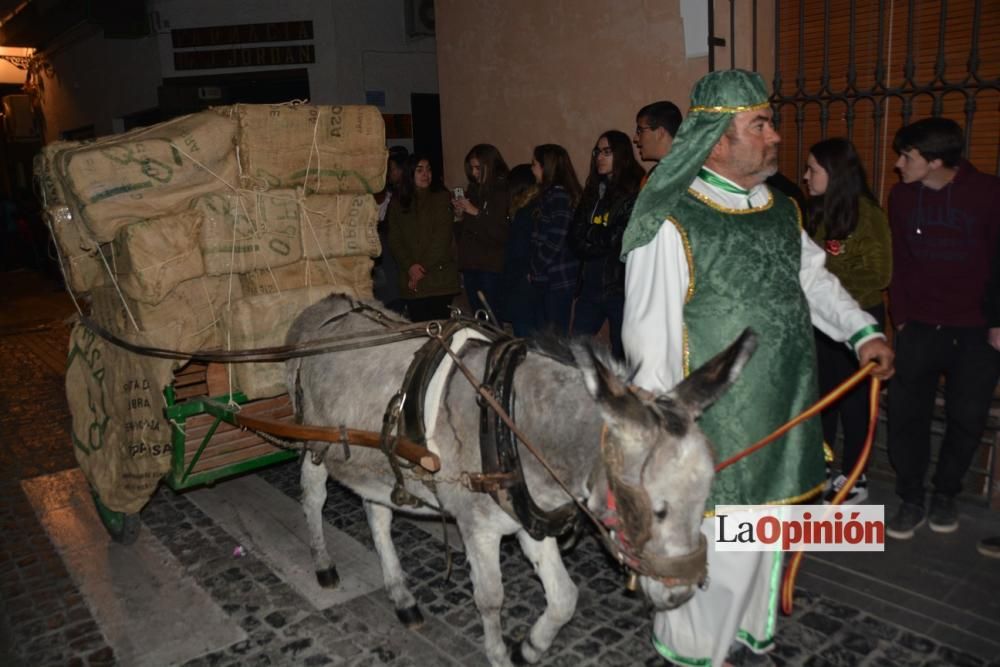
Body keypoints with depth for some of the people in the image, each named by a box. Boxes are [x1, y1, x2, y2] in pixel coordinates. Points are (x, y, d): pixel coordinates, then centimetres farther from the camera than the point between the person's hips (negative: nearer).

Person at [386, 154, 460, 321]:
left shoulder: (442, 198, 4)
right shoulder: (397, 204, 11)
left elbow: (443, 238, -4)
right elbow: (394, 241, 5)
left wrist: (423, 268, -10)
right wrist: (410, 266, -11)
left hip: (440, 279, -2)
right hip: (412, 281, 2)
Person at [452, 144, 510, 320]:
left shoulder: (504, 191, -7)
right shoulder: (473, 189, 13)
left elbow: (502, 232, -14)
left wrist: (476, 212, -14)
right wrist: (460, 213, 1)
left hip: (492, 266, -6)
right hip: (470, 263, 6)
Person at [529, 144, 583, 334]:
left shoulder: (559, 195, -13)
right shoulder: (550, 194, 15)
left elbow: (555, 241, -18)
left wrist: (536, 269, -9)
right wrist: (535, 272, 8)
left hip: (558, 280, -9)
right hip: (547, 278, 9)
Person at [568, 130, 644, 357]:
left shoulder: (635, 192, -6)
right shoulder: (594, 191, 15)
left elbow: (622, 238, -12)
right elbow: (575, 237, 9)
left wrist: (591, 235, 1)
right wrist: (603, 240, -7)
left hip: (620, 286, -6)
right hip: (590, 284, 6)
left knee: (621, 354, 3)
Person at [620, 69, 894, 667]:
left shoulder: (782, 211, 6)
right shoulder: (673, 226, -18)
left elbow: (813, 278, 20)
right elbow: (651, 337, -17)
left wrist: (863, 330, 5)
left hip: (783, 419, 8)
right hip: (714, 426, -7)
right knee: (715, 547, 5)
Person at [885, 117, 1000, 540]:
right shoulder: (901, 197, 3)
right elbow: (899, 263, 6)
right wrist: (901, 318, 3)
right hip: (920, 326, 2)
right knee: (905, 412, -3)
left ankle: (945, 495, 25)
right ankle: (911, 500, 10)